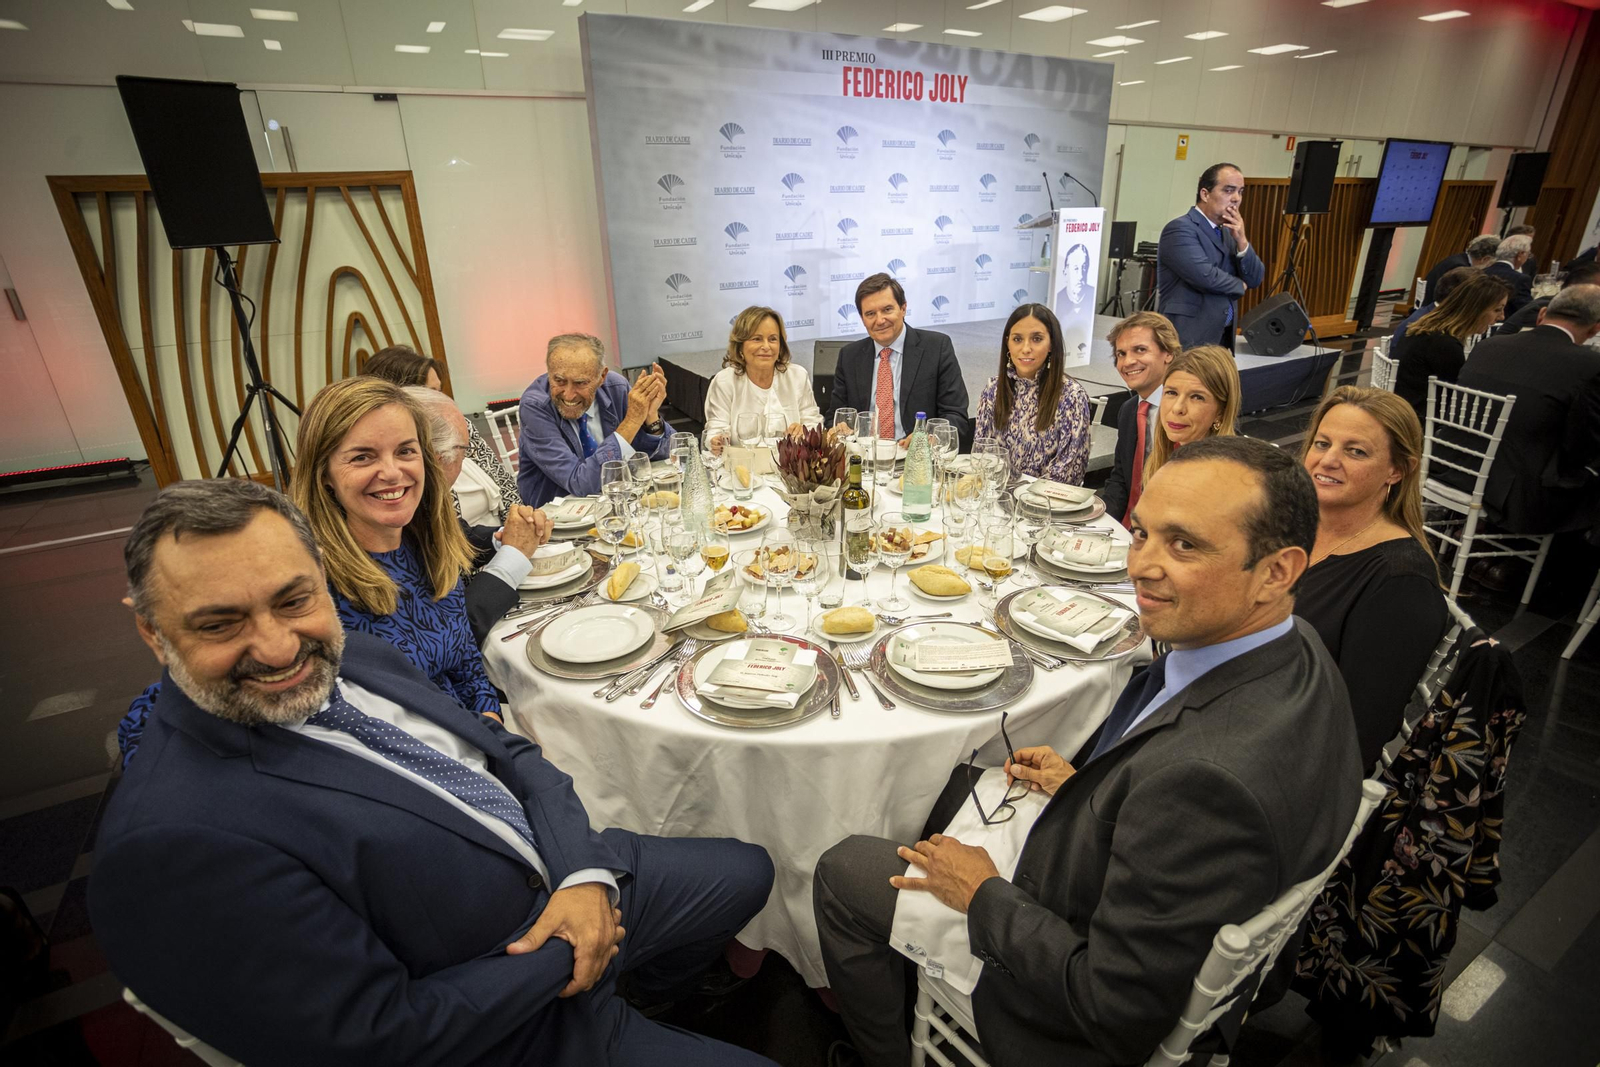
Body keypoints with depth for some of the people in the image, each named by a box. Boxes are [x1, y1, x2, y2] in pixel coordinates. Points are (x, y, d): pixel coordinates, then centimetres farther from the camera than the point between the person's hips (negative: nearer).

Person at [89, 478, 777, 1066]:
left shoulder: (358, 654, -5)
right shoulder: (171, 844, -28)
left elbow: (511, 755, 1)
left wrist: (588, 872, -14)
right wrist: (561, 957, -15)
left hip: (581, 879, 7)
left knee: (748, 871, 22)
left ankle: (642, 988, 46)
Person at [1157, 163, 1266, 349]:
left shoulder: (1228, 232, 18)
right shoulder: (1180, 229, -9)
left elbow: (1255, 279, 12)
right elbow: (1206, 277, -21)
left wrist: (1242, 241, -3)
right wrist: (1239, 285, 0)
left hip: (1224, 338, 8)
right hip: (1189, 340, -8)